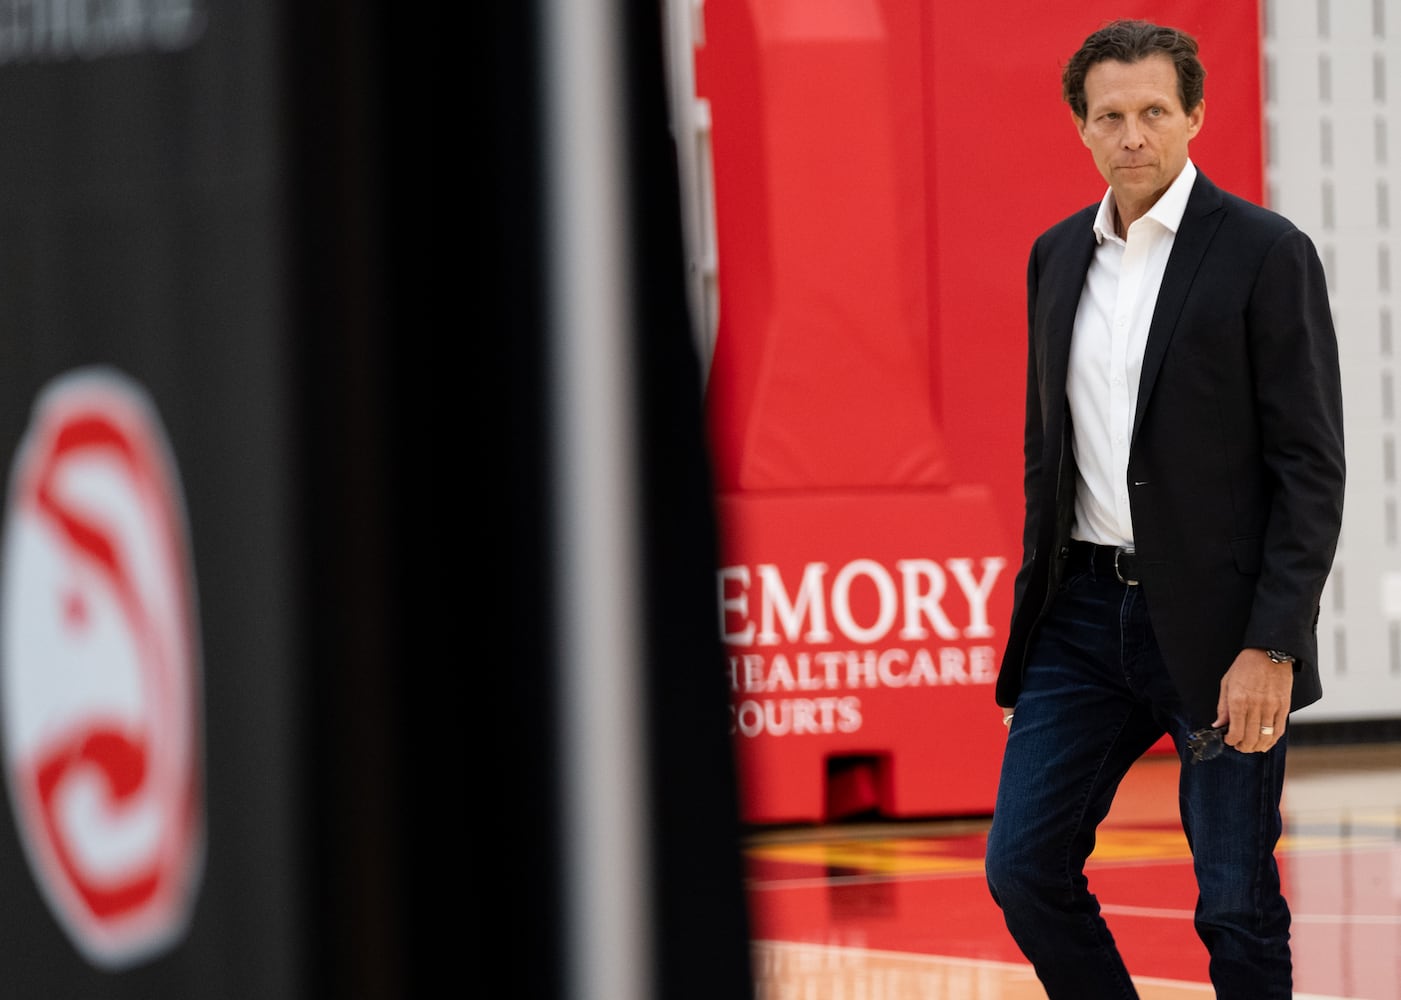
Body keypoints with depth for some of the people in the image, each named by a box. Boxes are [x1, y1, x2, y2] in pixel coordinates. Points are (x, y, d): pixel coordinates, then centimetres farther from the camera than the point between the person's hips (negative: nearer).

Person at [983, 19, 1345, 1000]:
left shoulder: (1267, 254, -8)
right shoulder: (1058, 255, 11)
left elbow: (1312, 467, -11)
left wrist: (1270, 646, -17)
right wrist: (1037, 606, 15)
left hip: (1216, 621, -6)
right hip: (1083, 610, 6)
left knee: (1237, 903, 0)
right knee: (1024, 865, 3)